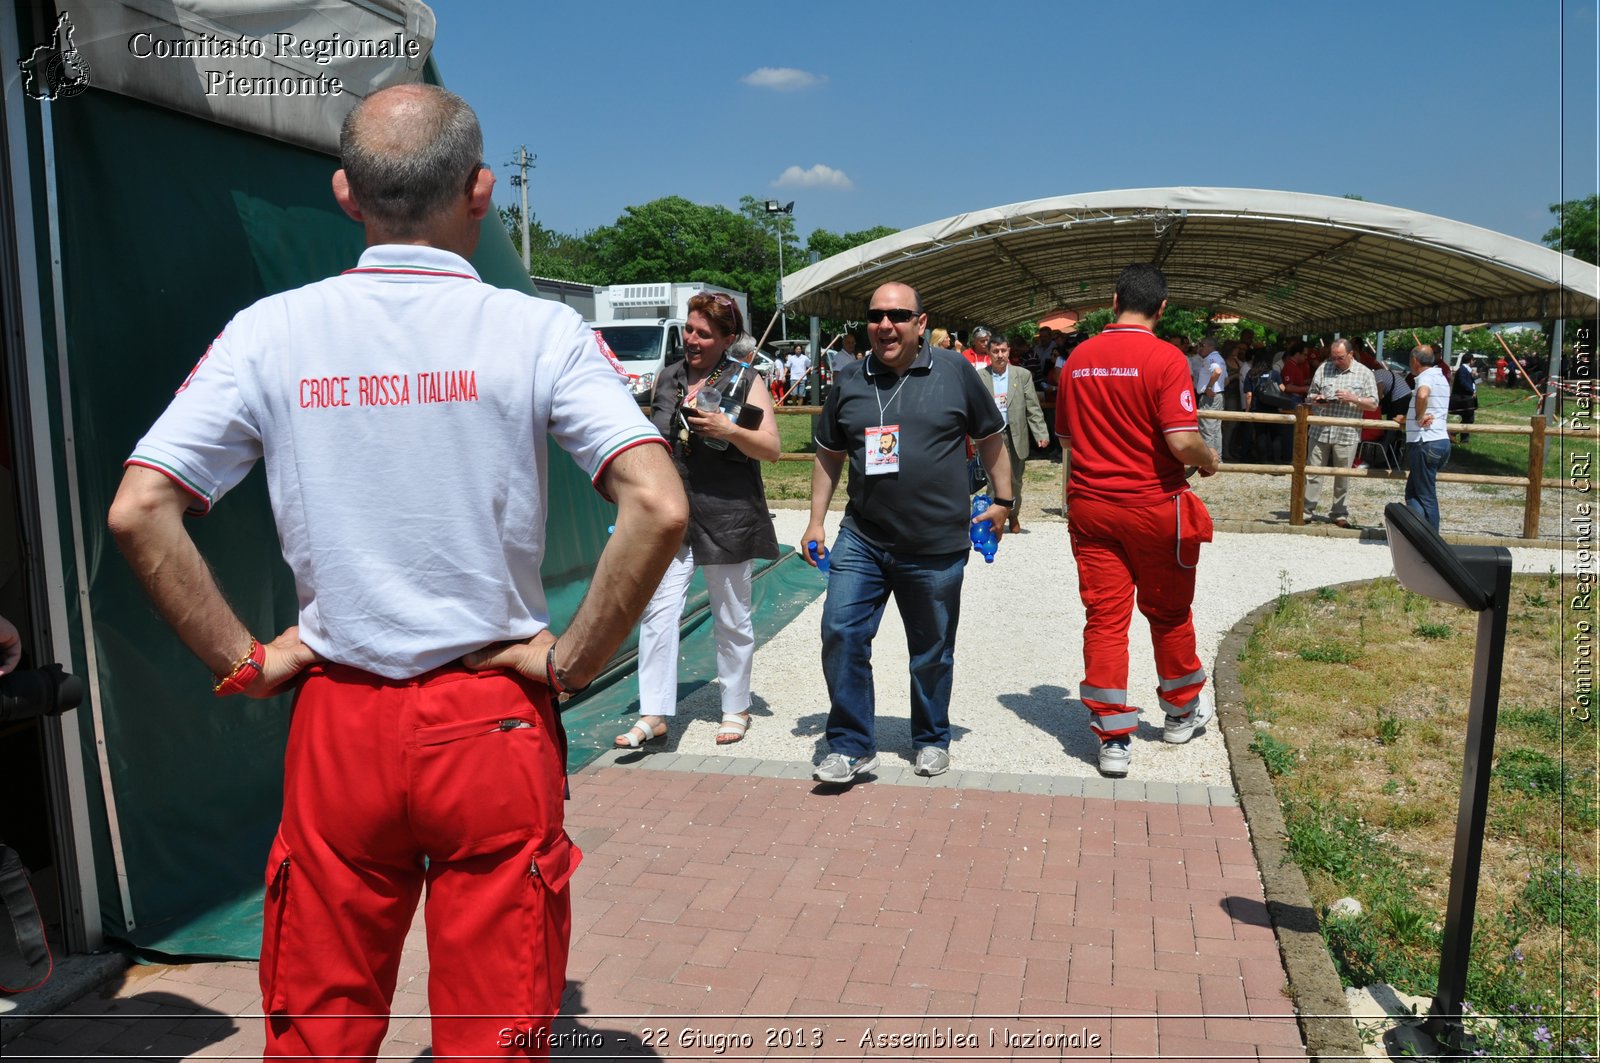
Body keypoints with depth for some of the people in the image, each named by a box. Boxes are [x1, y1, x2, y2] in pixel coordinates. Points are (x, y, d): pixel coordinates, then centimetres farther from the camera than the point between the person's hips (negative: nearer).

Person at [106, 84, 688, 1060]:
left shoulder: (272, 331, -1)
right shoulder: (539, 331, -8)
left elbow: (137, 512, -5)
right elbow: (659, 509, -19)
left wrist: (245, 659, 1)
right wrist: (572, 660, -9)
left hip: (336, 722, 2)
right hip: (496, 724, -2)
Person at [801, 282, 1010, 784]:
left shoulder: (955, 372, -1)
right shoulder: (850, 381, 5)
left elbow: (990, 438, 9)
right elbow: (828, 455, 14)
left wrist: (1002, 501, 9)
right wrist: (816, 521, 10)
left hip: (937, 547, -1)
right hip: (862, 540, 2)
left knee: (932, 652, 11)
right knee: (841, 634, -8)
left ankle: (932, 740, 32)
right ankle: (852, 746, 7)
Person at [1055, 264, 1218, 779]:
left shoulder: (1079, 358, 4)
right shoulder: (1164, 358, -13)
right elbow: (1183, 442, -20)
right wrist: (1209, 461, 1)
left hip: (1089, 505, 3)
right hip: (1153, 505, -3)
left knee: (1104, 617, 4)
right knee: (1169, 613, 16)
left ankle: (1113, 740, 6)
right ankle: (1182, 711, 36)